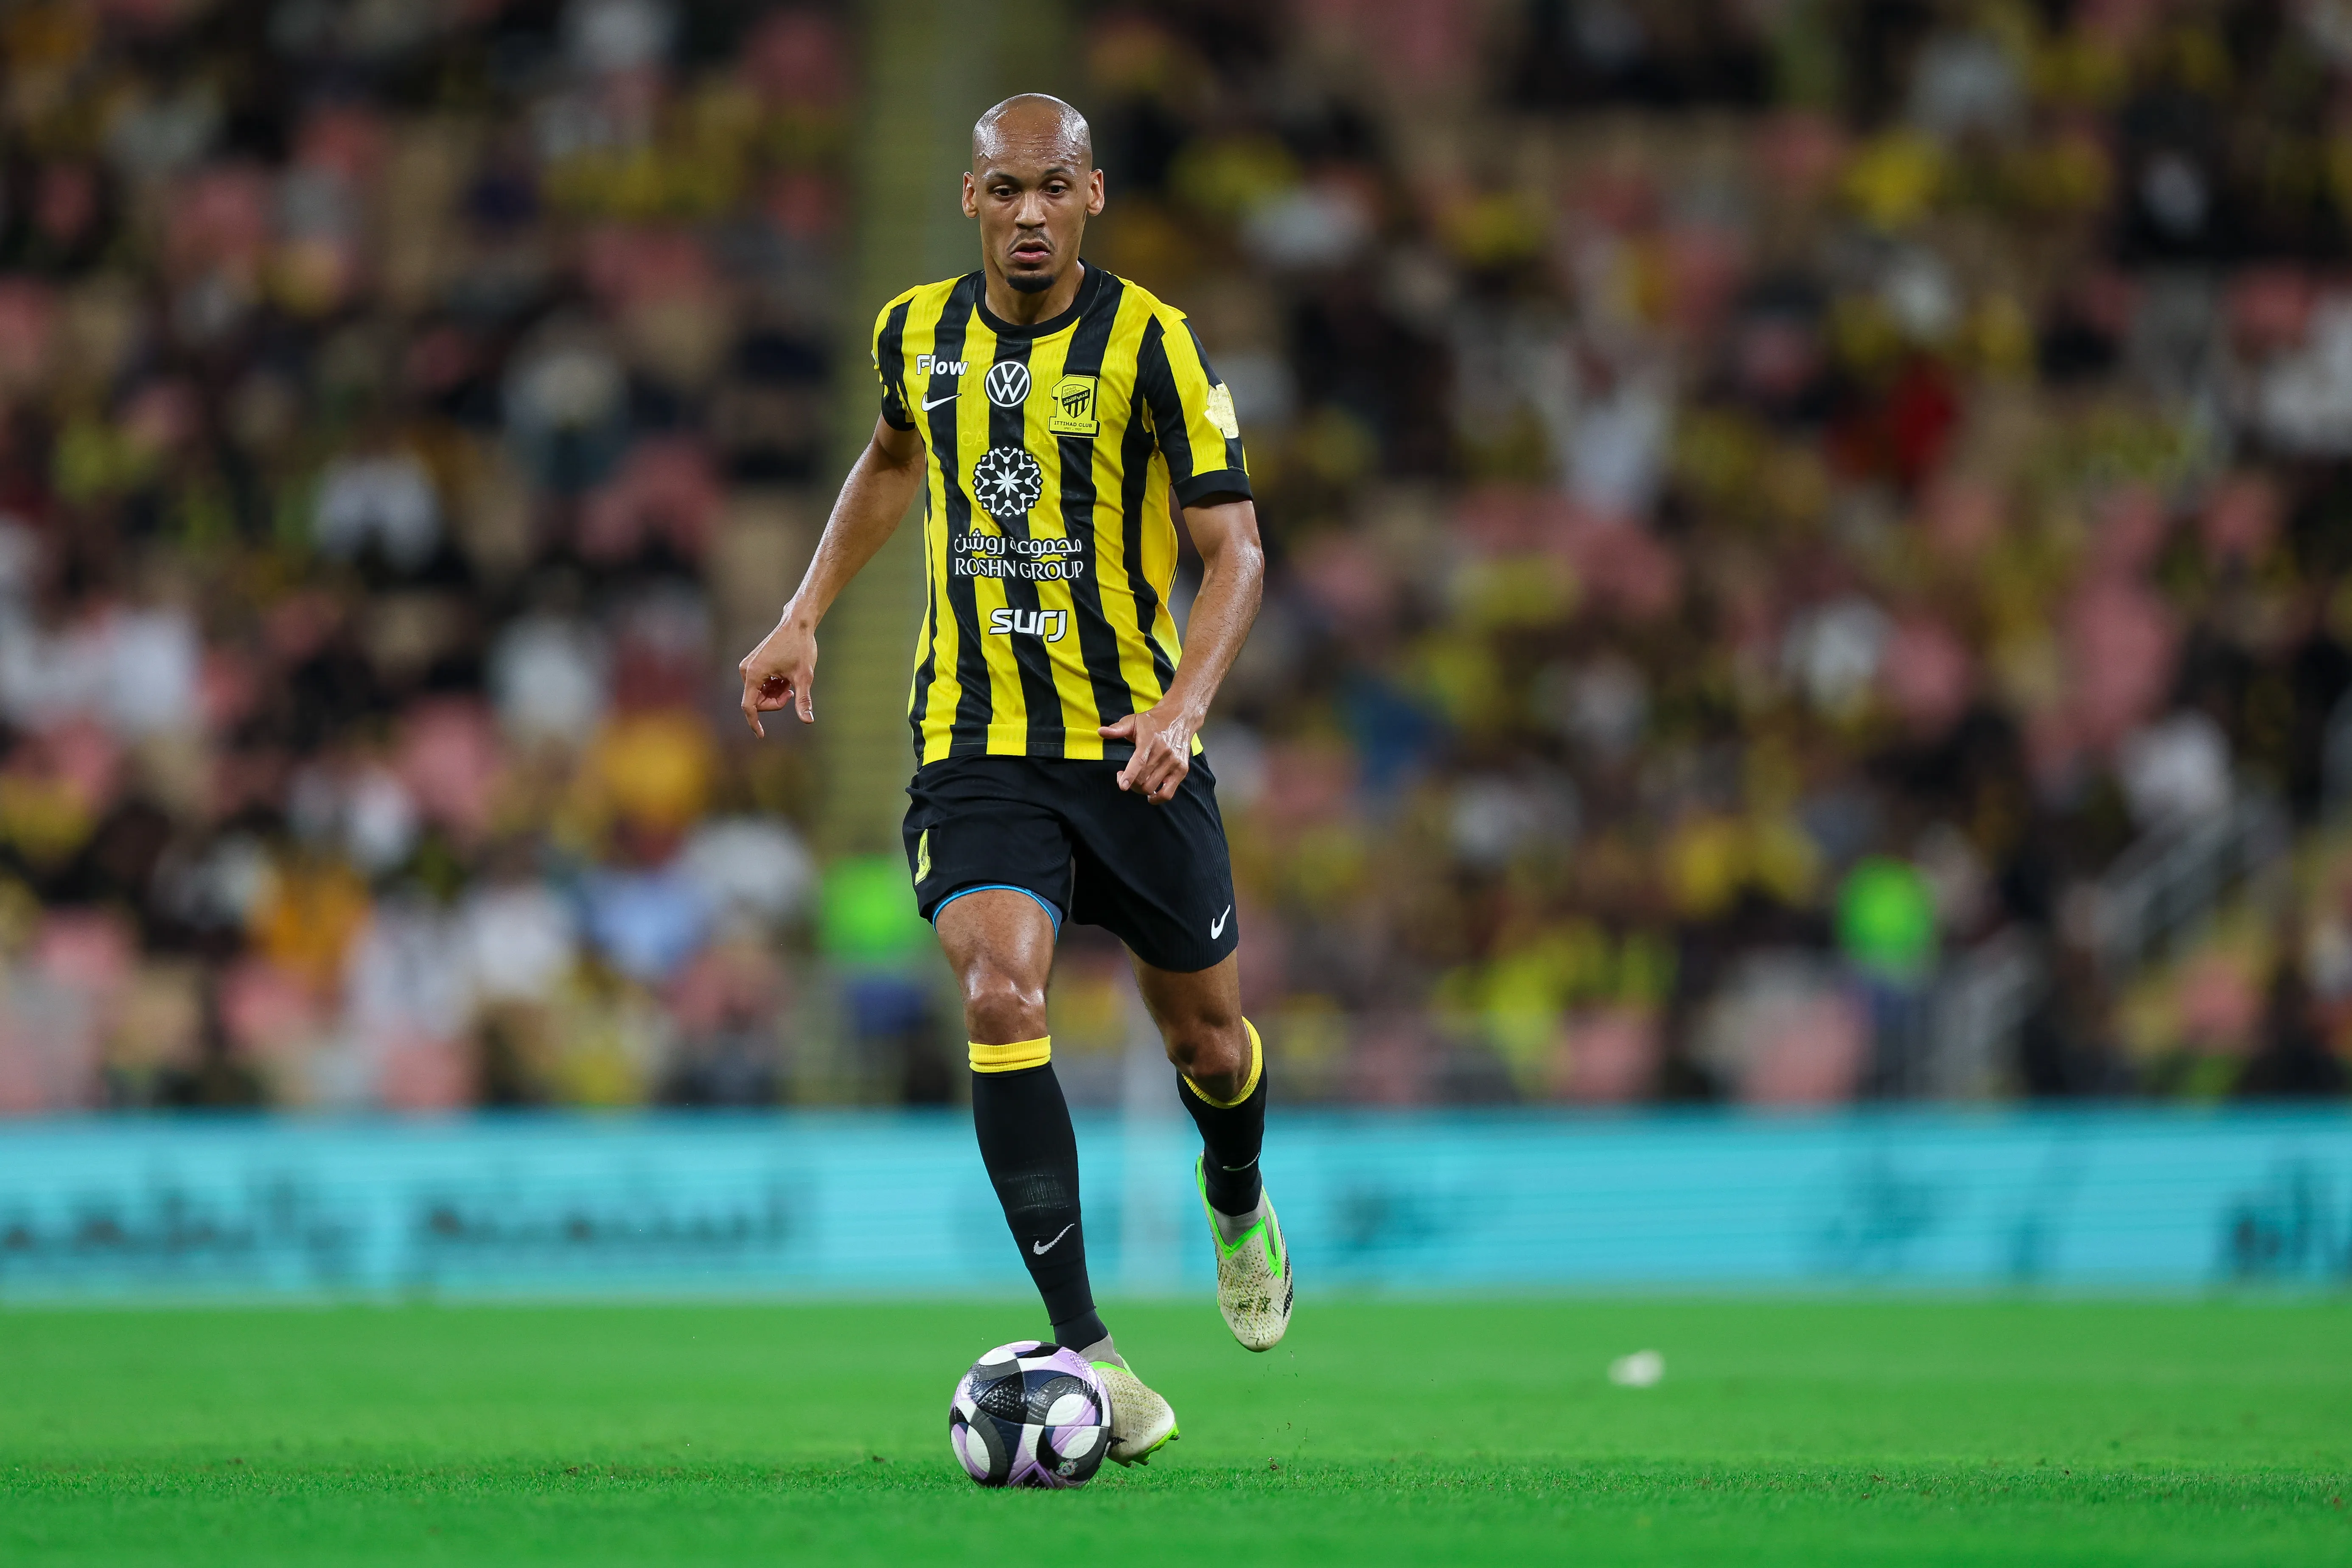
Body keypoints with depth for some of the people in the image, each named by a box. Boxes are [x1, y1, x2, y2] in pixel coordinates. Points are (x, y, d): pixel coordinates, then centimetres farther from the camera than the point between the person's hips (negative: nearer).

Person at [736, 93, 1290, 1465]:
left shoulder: (1151, 345, -11)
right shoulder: (917, 333, 2)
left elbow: (1235, 551, -12)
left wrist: (1183, 707, -27)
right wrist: (805, 618, 19)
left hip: (1134, 745, -1)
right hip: (974, 747, 1)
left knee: (1206, 1035, 12)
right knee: (1002, 997, -23)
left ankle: (1239, 1206, 50)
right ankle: (1086, 1349, -22)